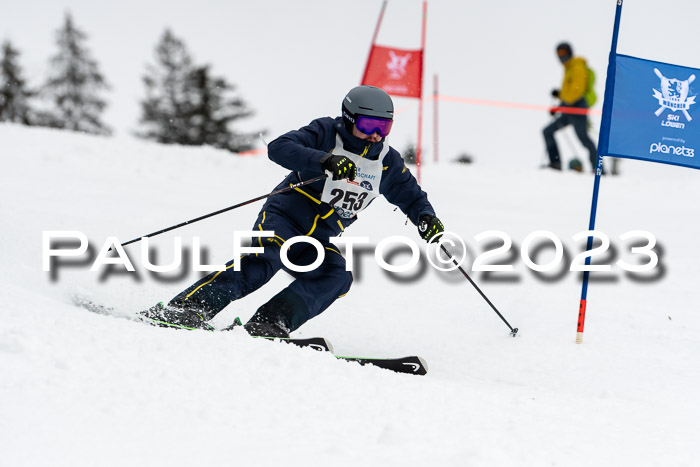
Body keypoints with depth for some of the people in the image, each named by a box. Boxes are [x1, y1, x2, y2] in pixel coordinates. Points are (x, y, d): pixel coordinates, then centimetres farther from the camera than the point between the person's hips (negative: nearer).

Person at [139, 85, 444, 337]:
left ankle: (270, 323, -33)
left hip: (320, 242, 5)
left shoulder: (387, 161, 8)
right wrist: (325, 161, -35)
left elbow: (411, 195, 22)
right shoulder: (326, 133, -7)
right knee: (262, 262, -33)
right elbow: (279, 148, -22)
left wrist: (427, 218, 0)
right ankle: (186, 307, -37)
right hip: (284, 217, -5)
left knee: (337, 277, -25)